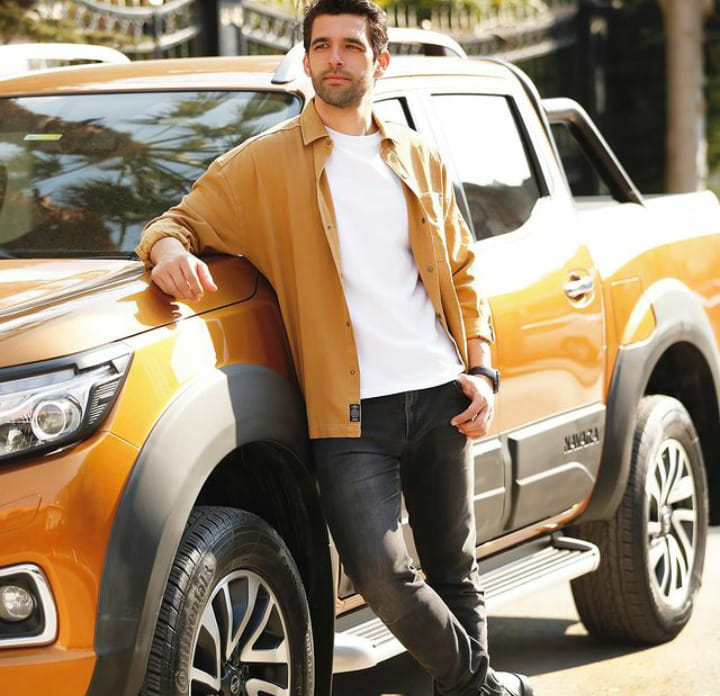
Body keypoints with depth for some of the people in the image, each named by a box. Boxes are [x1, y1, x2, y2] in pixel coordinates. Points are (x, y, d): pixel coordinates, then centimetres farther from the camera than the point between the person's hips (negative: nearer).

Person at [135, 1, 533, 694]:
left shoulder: (418, 158, 14)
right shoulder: (265, 162, 3)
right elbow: (181, 217, 3)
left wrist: (479, 367, 6)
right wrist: (168, 247, -22)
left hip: (439, 398, 4)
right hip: (351, 414, -4)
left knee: (454, 574, 12)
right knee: (384, 577, -17)